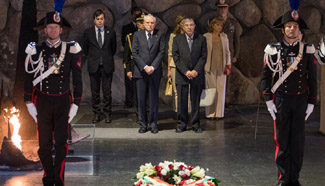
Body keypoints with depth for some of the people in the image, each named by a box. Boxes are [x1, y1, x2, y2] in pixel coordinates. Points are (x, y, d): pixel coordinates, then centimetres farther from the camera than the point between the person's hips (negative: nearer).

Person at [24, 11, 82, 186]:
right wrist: (29, 104, 0)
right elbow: (28, 78, 3)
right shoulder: (36, 50, 0)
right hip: (42, 101, 1)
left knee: (61, 142, -1)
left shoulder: (71, 50, -2)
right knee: (44, 144, 5)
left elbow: (77, 79, 1)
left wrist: (75, 104, -3)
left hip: (63, 101, -1)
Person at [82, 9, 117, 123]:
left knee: (107, 91, 0)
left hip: (107, 66, 0)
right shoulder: (88, 32, 4)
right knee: (95, 91, 3)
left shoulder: (111, 32, 4)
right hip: (94, 66, 1)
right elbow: (85, 48, 15)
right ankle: (96, 114, 11)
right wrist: (91, 58, 13)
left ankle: (107, 114, 8)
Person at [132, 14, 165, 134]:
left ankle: (153, 124, 10)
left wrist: (153, 67, -11)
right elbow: (134, 53, 0)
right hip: (140, 71, 0)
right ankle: (143, 124, 9)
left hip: (155, 71, 0)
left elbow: (161, 52, -1)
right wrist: (144, 67, -11)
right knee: (141, 99, 1)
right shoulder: (137, 35, 7)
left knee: (154, 99, 2)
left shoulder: (160, 35, 6)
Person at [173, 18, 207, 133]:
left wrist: (196, 71, -11)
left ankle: (195, 124, 12)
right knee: (182, 101, 1)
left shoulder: (201, 39, 5)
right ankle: (183, 123, 11)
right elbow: (176, 57, -1)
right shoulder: (177, 39, 4)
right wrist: (185, 71, -12)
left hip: (197, 75, 0)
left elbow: (203, 56, 1)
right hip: (182, 75, 0)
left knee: (196, 101, 3)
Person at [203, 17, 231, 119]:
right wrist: (202, 66, -2)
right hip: (210, 67, -3)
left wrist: (228, 65, 5)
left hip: (221, 67, 3)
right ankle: (210, 113, 3)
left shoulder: (224, 36, 10)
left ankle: (219, 113, 7)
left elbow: (227, 52, 14)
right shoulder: (206, 37, 1)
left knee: (221, 90, 1)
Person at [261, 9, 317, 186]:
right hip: (280, 100, -1)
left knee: (298, 141, 4)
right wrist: (269, 101, -5)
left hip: (300, 101, 1)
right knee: (282, 141, 2)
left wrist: (311, 103, 2)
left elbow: (312, 78, 6)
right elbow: (266, 77, 1)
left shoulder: (307, 50, 3)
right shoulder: (273, 50, -1)